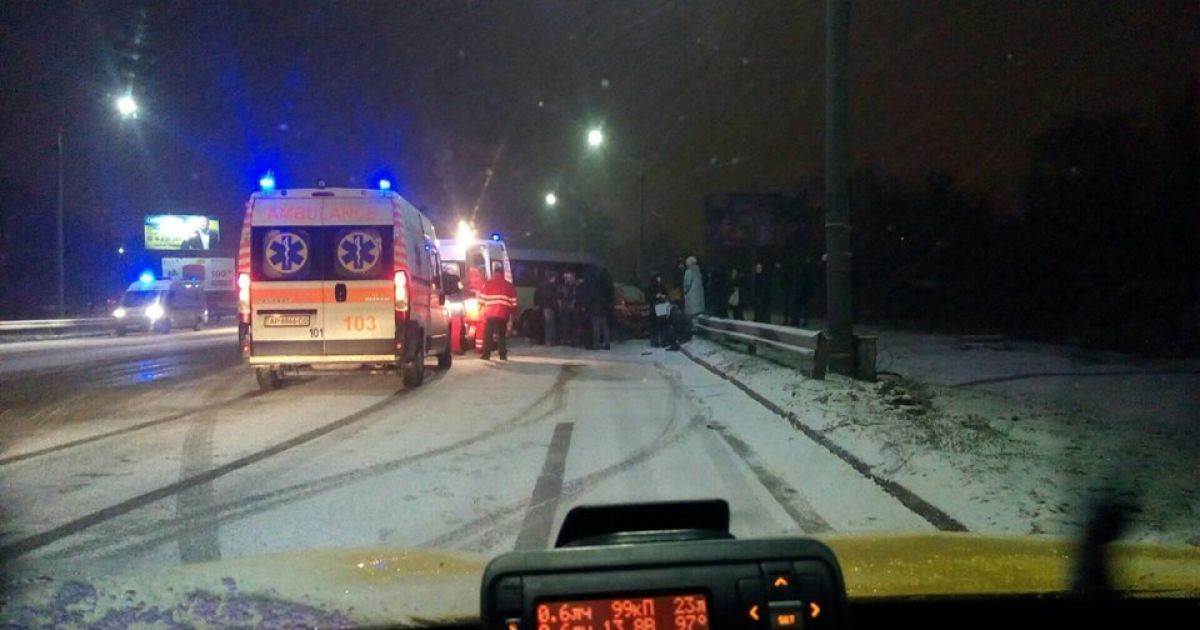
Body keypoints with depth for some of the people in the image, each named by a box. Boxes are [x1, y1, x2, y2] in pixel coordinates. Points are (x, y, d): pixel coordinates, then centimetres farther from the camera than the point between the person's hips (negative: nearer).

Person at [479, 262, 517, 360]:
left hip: (490, 314, -1)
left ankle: (486, 354, 6)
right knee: (502, 335, 5)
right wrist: (511, 314, 16)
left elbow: (482, 300, 2)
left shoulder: (487, 284, 1)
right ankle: (503, 355, 1)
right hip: (503, 315, 1)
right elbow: (513, 303, 5)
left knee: (488, 335, 7)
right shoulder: (509, 286, 6)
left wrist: (483, 311, 16)